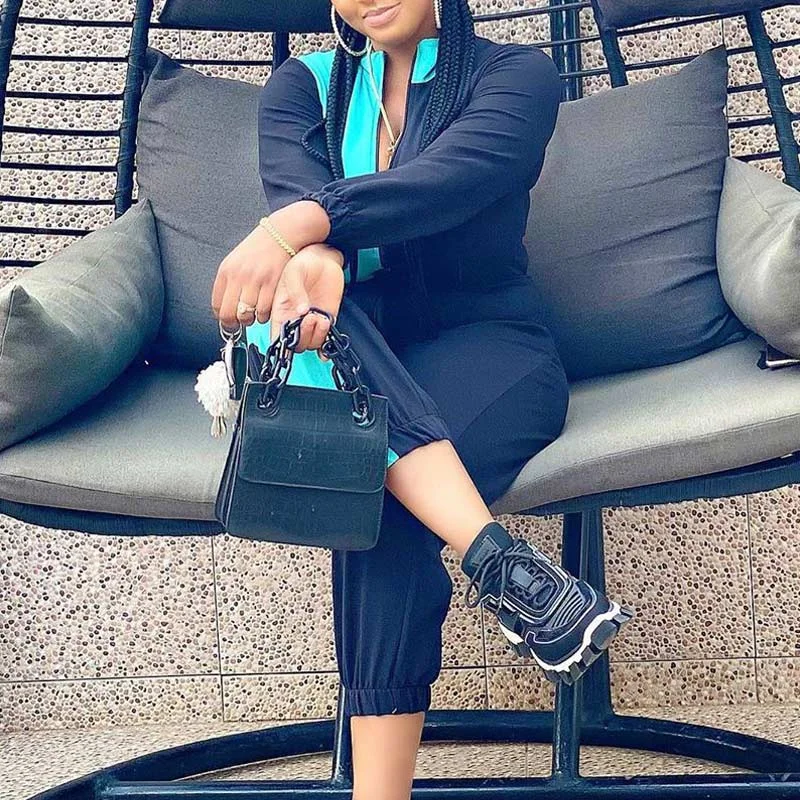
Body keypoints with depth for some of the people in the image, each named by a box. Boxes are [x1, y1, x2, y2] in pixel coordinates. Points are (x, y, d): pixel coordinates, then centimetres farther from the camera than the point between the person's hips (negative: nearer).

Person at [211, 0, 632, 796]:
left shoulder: (516, 73, 2)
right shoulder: (302, 85, 11)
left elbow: (448, 178, -20)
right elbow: (297, 191, -12)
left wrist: (292, 228, -38)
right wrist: (314, 256, -39)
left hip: (486, 343, -2)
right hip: (355, 352, 2)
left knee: (379, 496, -34)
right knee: (304, 308, -35)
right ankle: (496, 556, -44)